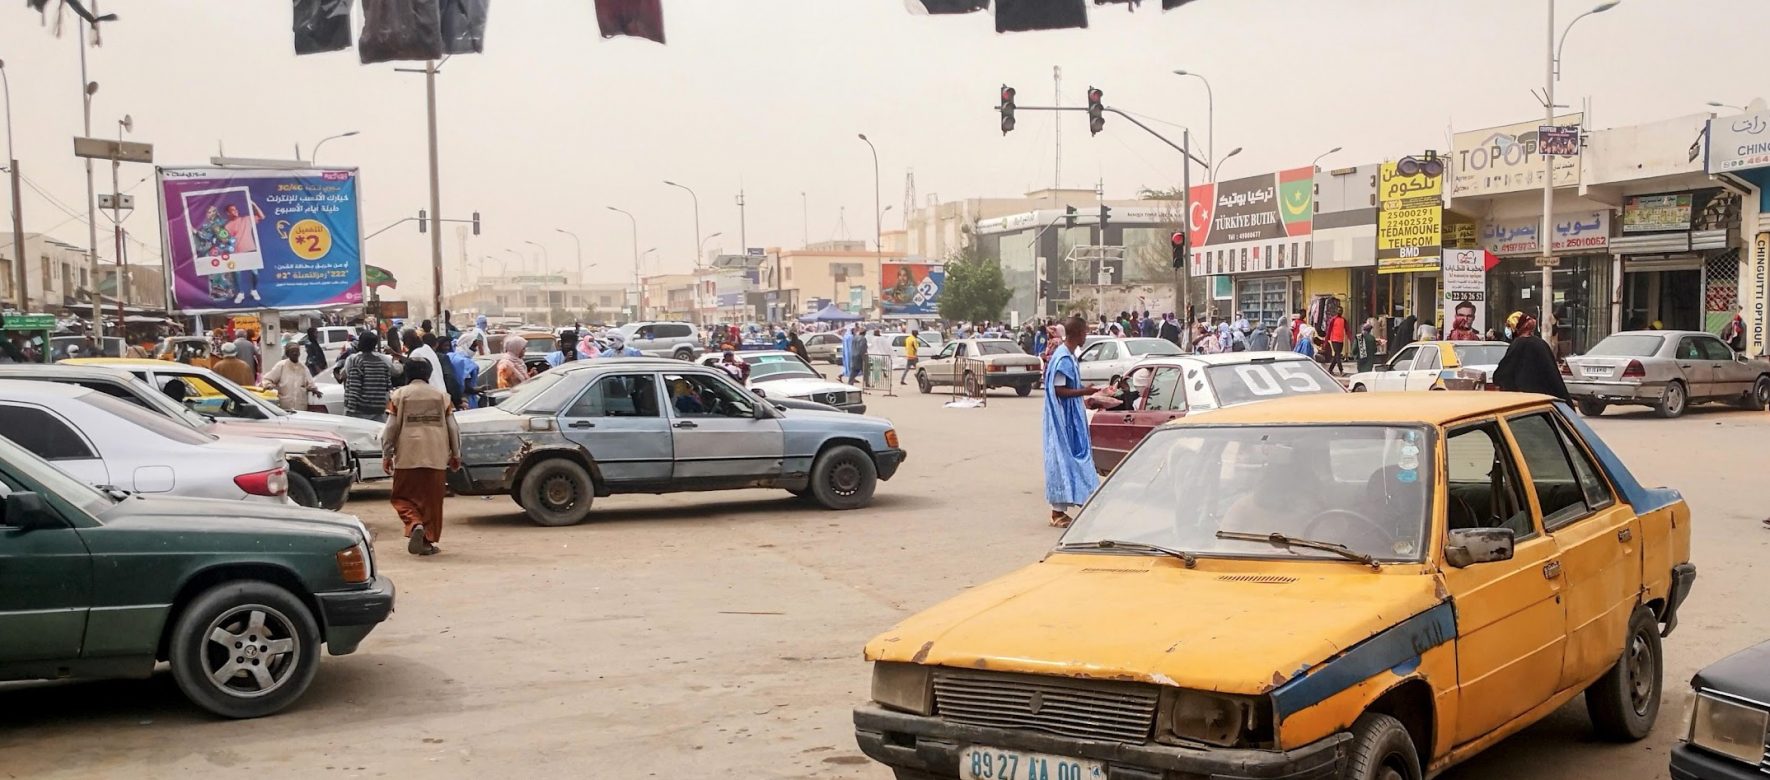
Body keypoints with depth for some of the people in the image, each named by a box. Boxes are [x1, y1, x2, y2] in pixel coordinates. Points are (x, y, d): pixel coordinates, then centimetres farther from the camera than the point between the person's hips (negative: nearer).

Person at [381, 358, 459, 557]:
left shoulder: (399, 395, 2)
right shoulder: (442, 395, 9)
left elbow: (391, 428, -1)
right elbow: (452, 428, 9)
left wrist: (386, 455, 5)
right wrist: (455, 454, 17)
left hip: (408, 457, -2)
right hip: (437, 457, 2)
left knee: (403, 497, 8)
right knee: (432, 500, 9)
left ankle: (415, 525, -17)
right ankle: (428, 541, 10)